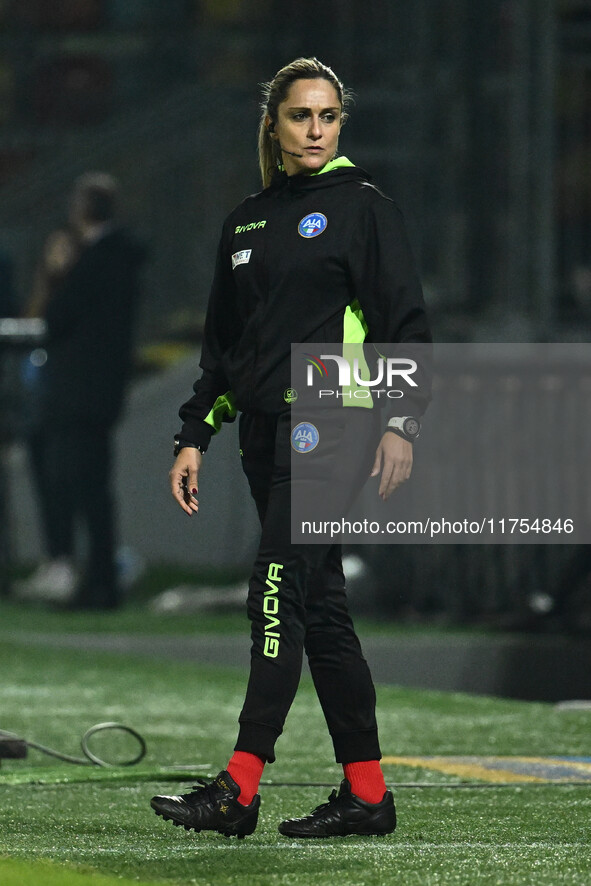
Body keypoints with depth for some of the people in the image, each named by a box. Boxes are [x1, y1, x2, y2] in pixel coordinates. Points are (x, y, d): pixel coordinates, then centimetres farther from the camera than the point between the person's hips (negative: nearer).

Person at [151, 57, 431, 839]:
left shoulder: (362, 207, -2)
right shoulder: (246, 223, 17)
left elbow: (404, 319, -7)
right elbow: (222, 343, 21)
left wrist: (400, 423, -16)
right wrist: (195, 437, 15)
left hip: (331, 422, -7)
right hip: (265, 425, 7)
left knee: (280, 593, -14)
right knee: (318, 606, 6)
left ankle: (240, 788, -18)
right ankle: (367, 793, 9)